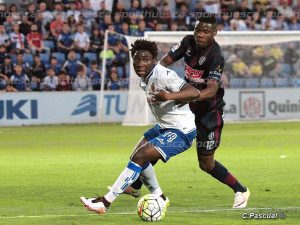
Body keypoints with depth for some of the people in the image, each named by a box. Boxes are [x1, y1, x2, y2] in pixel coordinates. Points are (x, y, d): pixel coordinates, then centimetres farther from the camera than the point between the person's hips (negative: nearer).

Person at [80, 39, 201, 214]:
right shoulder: (145, 78, 3)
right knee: (138, 155, 19)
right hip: (165, 127, 10)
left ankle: (105, 203, -14)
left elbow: (194, 93, -33)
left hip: (181, 132, -10)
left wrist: (169, 96, -46)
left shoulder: (163, 75, -24)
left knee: (139, 157, -18)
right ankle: (159, 198, 35)